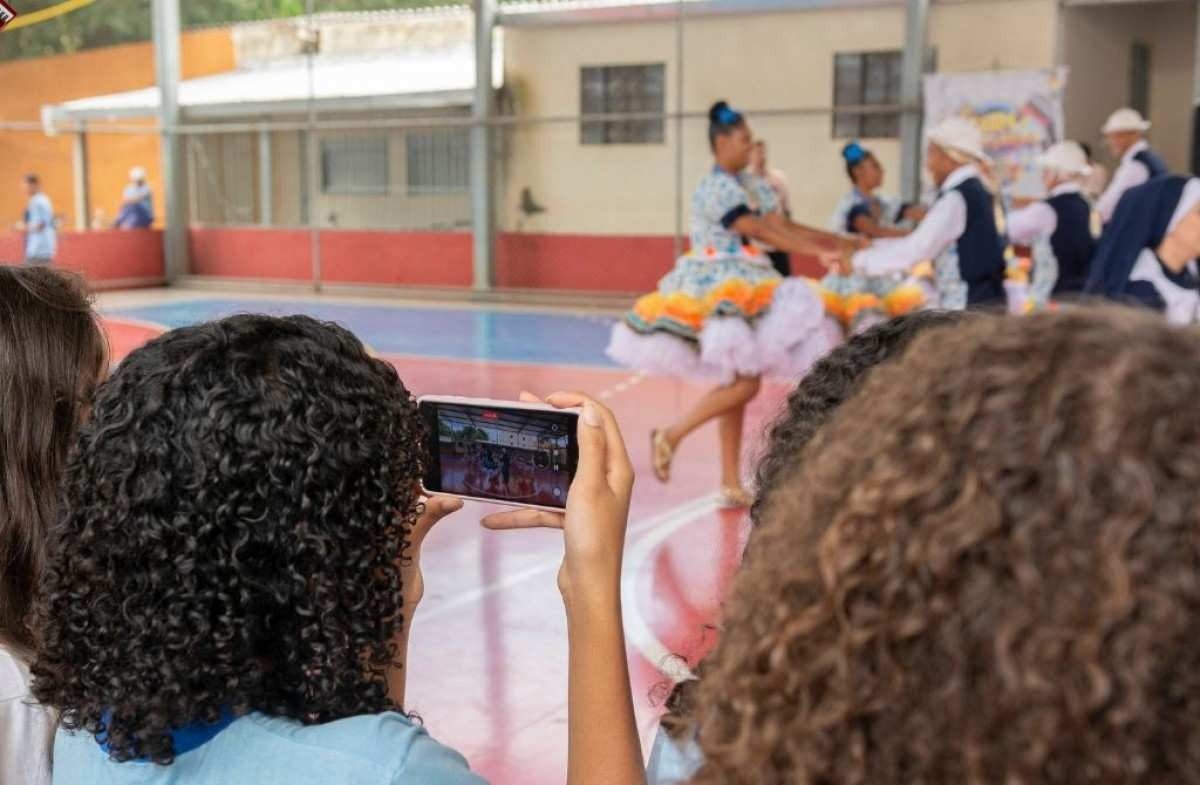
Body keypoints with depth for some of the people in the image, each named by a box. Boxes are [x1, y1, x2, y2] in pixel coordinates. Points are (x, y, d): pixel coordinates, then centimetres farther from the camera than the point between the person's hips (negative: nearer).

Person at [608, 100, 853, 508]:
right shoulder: (717, 187, -13)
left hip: (736, 290, 10)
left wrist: (837, 241, 5)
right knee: (744, 383, -13)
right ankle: (672, 435, -2)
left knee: (736, 383, 8)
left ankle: (731, 482, 12)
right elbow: (762, 233, -19)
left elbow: (780, 225, 12)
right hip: (720, 291, -10)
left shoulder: (740, 184, 15)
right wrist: (819, 254, -21)